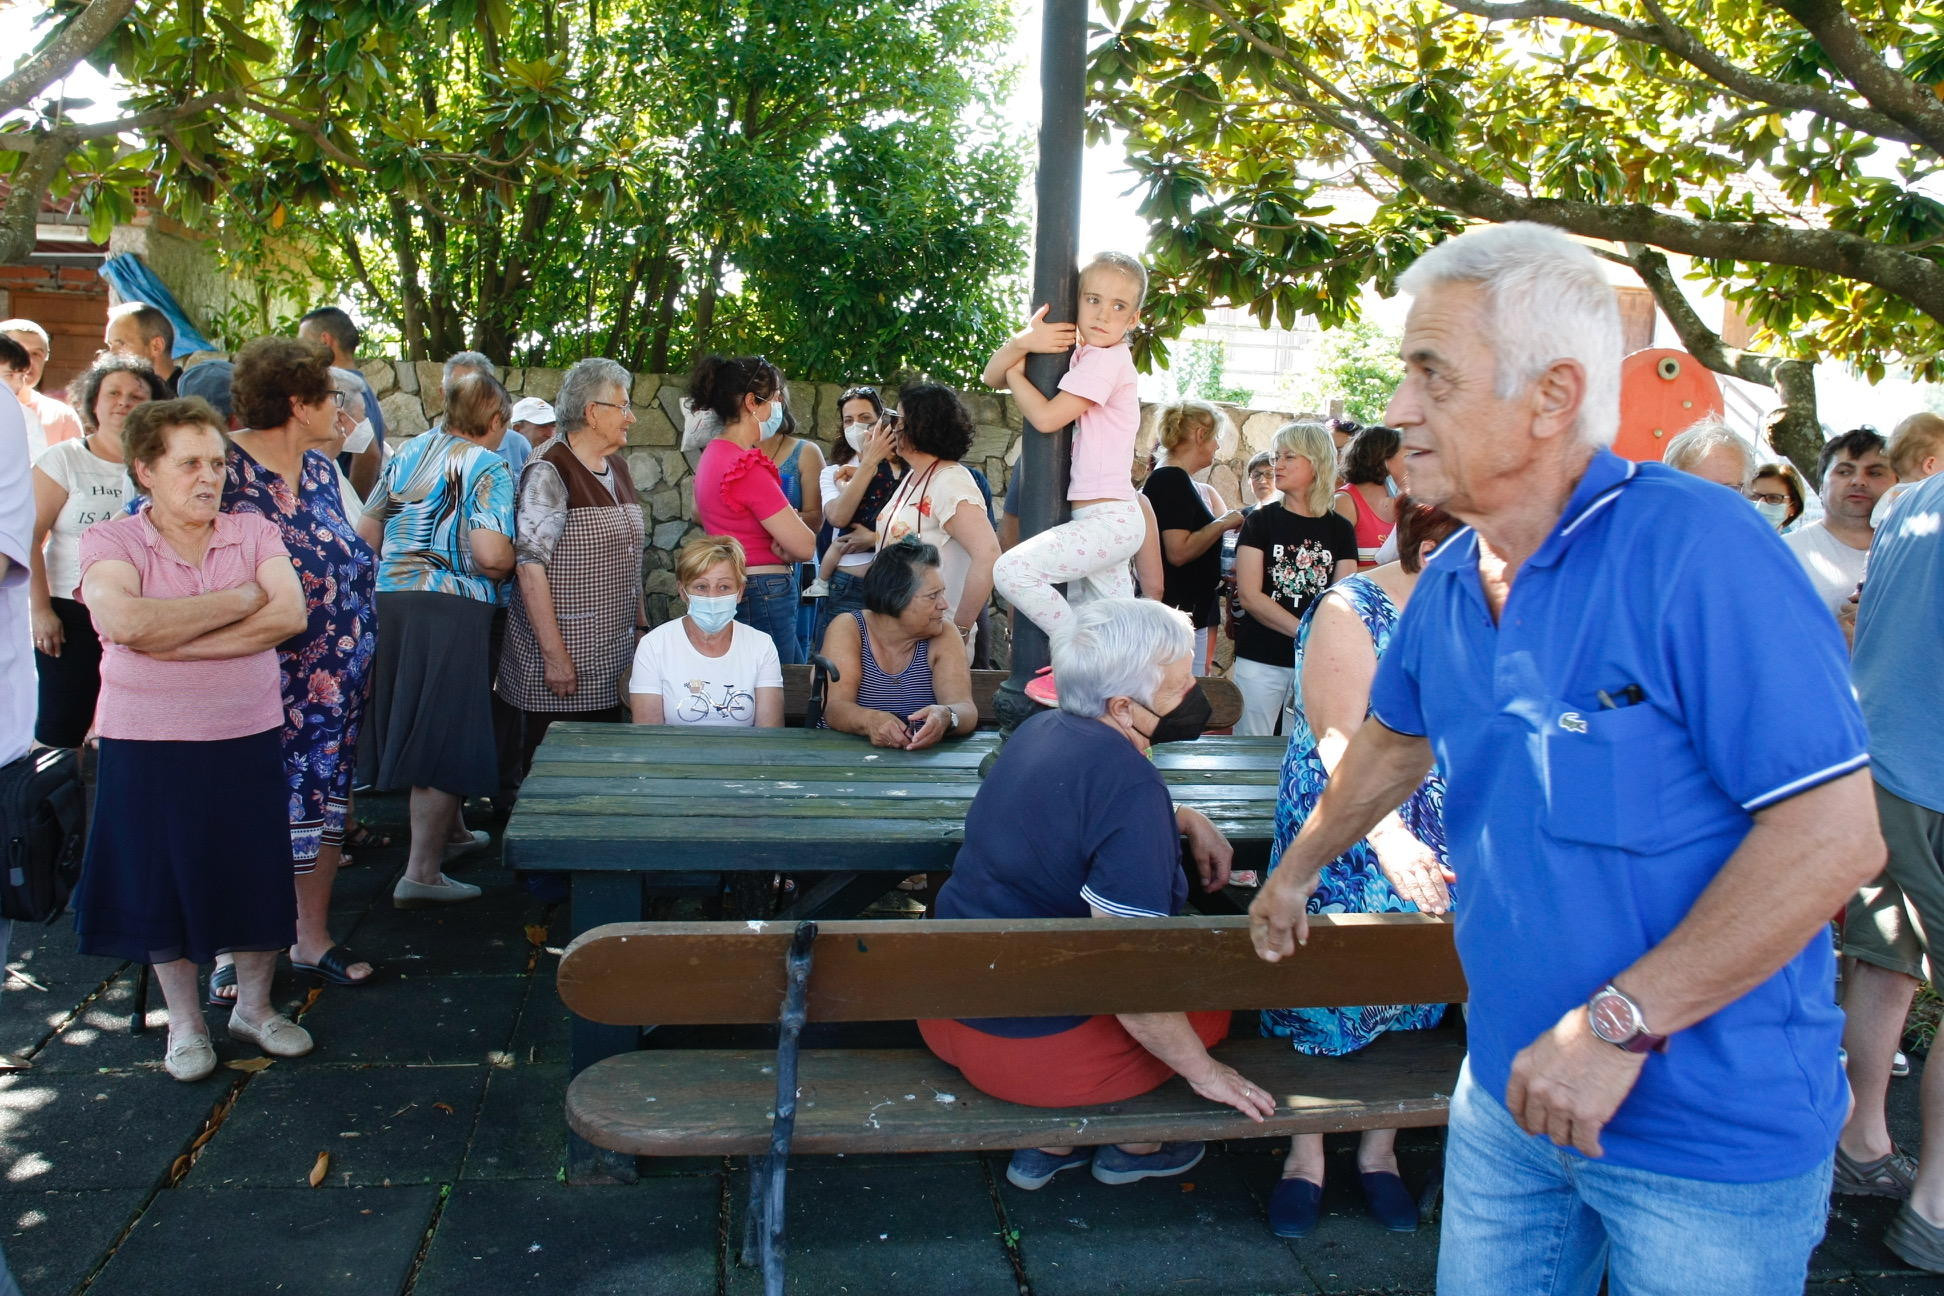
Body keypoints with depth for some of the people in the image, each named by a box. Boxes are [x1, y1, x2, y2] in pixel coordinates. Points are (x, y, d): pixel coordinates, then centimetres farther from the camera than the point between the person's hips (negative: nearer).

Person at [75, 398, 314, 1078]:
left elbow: (290, 615, -14)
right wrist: (240, 598, -17)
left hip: (248, 740, 2)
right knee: (163, 885, 10)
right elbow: (122, 621, -25)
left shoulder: (254, 531, 1)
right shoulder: (110, 542, -5)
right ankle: (184, 1023, 30)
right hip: (147, 746, -2)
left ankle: (254, 1006, 32)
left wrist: (172, 640, -19)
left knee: (255, 877, 11)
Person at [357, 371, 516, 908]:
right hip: (454, 609, -7)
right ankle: (421, 873, -1)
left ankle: (450, 830, 39)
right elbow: (490, 555, -19)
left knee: (415, 722, 20)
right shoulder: (488, 468, -7)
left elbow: (367, 530, 16)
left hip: (390, 600, 7)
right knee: (446, 733, -2)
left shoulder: (407, 452, 13)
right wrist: (507, 568, 2)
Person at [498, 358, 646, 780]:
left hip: (612, 663, 7)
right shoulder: (549, 472, -12)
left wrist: (641, 626, 14)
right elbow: (530, 566, -17)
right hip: (566, 660, -7)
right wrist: (554, 655, -21)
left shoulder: (617, 467, 13)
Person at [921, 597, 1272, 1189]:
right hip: (1030, 1044, -8)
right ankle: (1136, 1146, 31)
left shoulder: (1043, 729, 1)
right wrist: (1203, 1071, -15)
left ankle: (1049, 1144, 29)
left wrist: (1189, 821, 12)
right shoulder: (1129, 783, -27)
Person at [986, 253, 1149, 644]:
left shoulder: (1106, 360, -12)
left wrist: (1014, 369, -2)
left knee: (1011, 569, -20)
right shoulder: (1077, 352, 14)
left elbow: (1046, 417, -19)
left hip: (1108, 520, -9)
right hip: (1106, 523, 9)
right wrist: (1022, 342, -11)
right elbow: (992, 377, 10)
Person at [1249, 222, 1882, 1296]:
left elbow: (1835, 833, -23)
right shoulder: (1448, 582, 2)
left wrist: (1618, 1024, -24)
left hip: (1711, 1133, -6)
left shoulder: (1698, 550, -21)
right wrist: (1296, 872, 30)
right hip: (1511, 1093, 6)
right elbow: (1398, 741, 21)